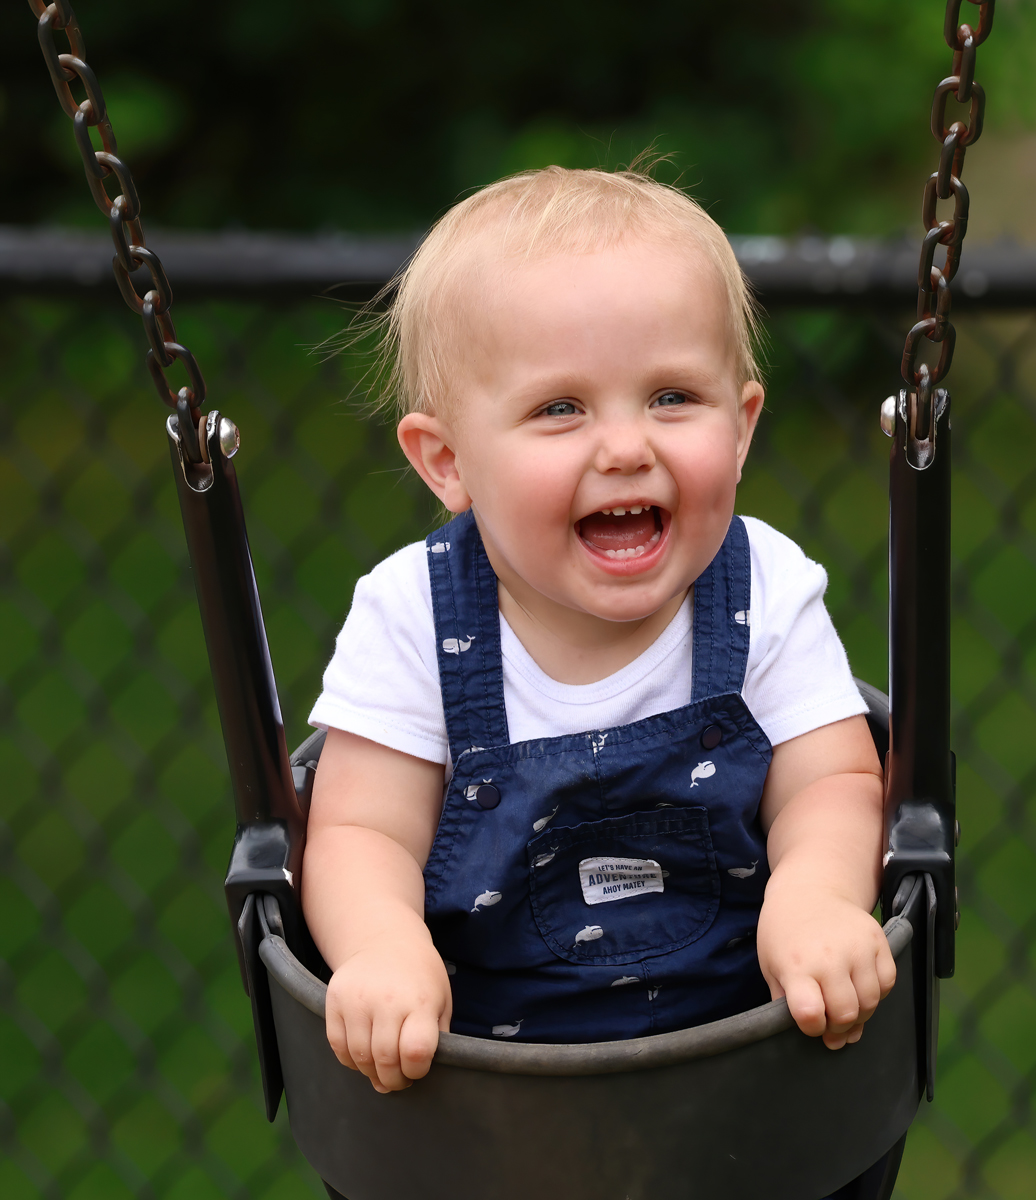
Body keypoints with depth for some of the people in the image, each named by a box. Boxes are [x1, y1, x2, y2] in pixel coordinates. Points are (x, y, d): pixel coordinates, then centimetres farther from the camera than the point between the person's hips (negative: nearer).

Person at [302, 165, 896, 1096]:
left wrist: (813, 895, -28)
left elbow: (832, 785, -6)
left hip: (735, 1031, 1)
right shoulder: (411, 618, -10)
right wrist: (382, 946, -30)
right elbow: (363, 833, -8)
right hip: (479, 1045, -1)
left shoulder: (767, 592, -7)